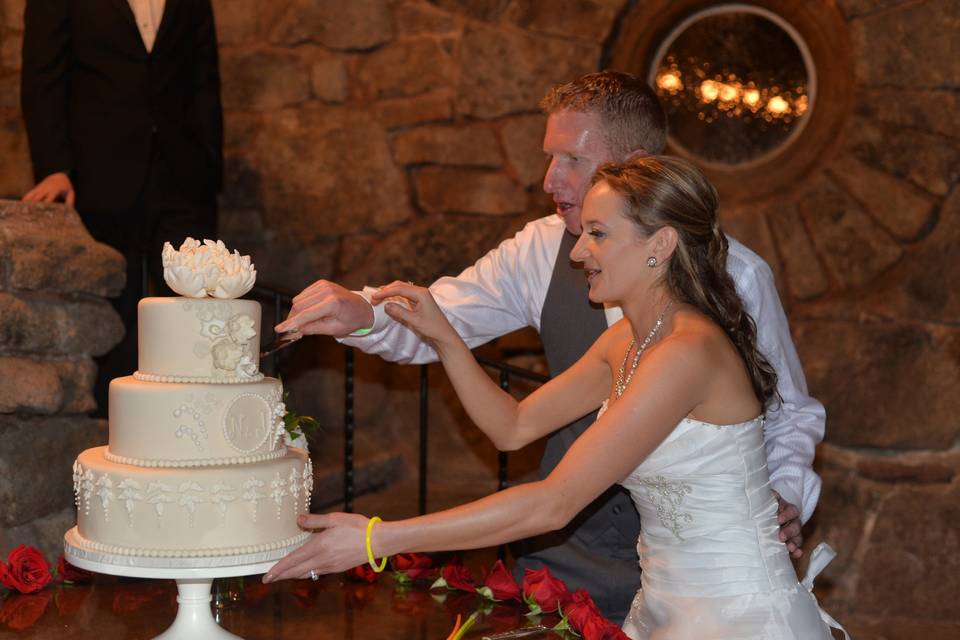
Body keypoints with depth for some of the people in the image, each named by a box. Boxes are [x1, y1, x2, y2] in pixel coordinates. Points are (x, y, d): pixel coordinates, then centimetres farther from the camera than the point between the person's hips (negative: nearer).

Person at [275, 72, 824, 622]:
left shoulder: (734, 273, -11)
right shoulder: (543, 251, -3)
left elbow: (789, 411, 2)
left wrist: (785, 497, -16)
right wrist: (362, 313, -25)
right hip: (566, 551, 3)